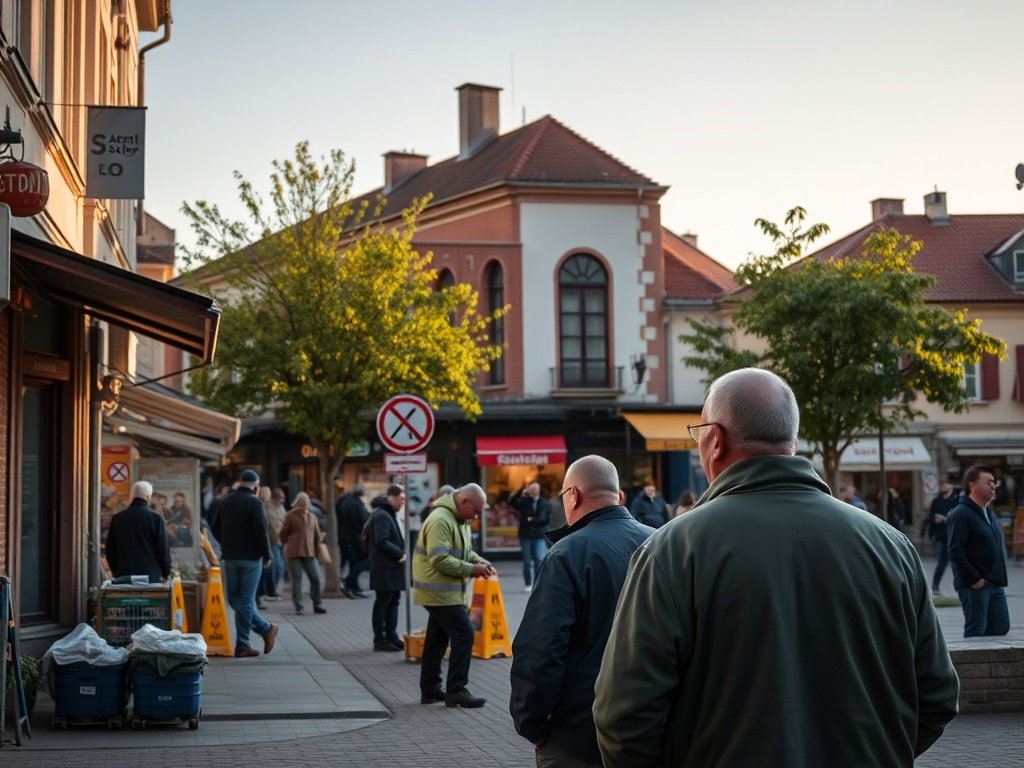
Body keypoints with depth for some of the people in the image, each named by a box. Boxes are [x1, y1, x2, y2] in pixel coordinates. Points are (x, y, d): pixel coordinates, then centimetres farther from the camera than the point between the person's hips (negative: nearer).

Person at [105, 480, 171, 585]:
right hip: (151, 576, -3)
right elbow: (163, 548, -4)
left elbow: (110, 549, 12)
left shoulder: (117, 518, 7)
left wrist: (116, 572, 22)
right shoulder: (155, 517, -5)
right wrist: (166, 572, 8)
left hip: (123, 576, 3)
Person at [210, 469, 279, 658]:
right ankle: (242, 645, 2)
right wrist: (267, 556, -5)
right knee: (246, 600, -1)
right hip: (251, 558, -5)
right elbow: (261, 531, -15)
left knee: (235, 598, 13)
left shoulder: (225, 500, 8)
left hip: (230, 557, 5)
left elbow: (215, 527, 15)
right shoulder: (254, 502, -10)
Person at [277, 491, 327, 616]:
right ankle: (298, 607, 5)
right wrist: (291, 544, 9)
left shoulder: (311, 517, 13)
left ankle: (317, 604, 11)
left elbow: (317, 535, 18)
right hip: (294, 553, -4)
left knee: (315, 578, -1)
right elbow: (283, 535, 2)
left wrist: (317, 545, 8)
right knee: (297, 579, -1)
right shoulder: (290, 516, -1)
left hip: (310, 553, 4)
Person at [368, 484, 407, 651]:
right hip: (384, 568, -10)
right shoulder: (381, 515, -16)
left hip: (393, 567, 10)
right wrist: (400, 554, -16)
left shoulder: (390, 514, 18)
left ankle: (391, 637, 19)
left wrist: (401, 553, 6)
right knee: (383, 603, -4)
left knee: (393, 601, 13)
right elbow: (382, 542, -23)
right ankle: (379, 639, 1)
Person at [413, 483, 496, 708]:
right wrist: (471, 569, -21)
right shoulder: (440, 520, -20)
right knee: (463, 634, -12)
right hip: (440, 591, -10)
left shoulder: (460, 520, 14)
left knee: (437, 639, 14)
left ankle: (430, 689, 22)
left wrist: (479, 561, 3)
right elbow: (440, 560, -25)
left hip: (446, 592, 10)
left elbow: (463, 551, 22)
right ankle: (456, 691, -11)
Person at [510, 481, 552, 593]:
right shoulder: (523, 501, 4)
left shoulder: (544, 503, 6)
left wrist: (533, 520, -9)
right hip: (526, 536, 1)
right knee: (527, 562, 6)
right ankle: (528, 584, 15)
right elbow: (512, 501, -14)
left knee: (540, 560, -12)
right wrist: (522, 491, -24)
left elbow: (547, 519, 2)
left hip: (539, 536, -1)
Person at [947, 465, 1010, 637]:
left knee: (1001, 627, 8)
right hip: (975, 585, -9)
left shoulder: (988, 513, 18)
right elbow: (956, 551, -19)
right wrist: (973, 579, -20)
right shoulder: (961, 513, -11)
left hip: (995, 585, 9)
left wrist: (999, 577, 14)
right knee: (976, 632, -3)